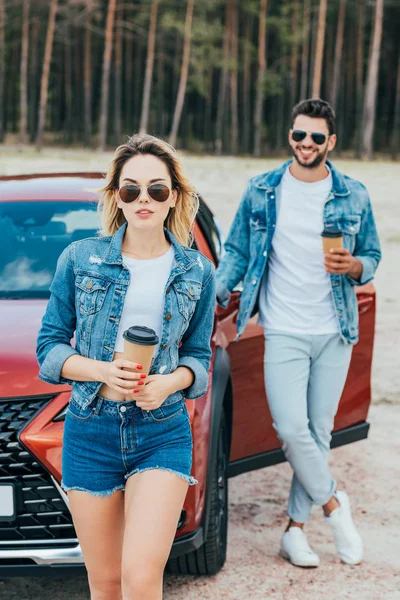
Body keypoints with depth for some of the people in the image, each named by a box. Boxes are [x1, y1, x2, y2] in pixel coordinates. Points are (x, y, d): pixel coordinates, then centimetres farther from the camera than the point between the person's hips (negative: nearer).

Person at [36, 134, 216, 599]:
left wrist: (169, 382, -12)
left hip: (163, 433, 0)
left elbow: (198, 355, 10)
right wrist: (103, 371, -17)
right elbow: (49, 346, 2)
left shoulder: (197, 272, 3)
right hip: (90, 432, 1)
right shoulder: (80, 259, -1)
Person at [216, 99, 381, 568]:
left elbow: (372, 256, 10)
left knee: (319, 431, 6)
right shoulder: (261, 191, 2)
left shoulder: (353, 196, 3)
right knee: (292, 430, -11)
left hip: (335, 334, 1)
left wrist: (353, 266, -13)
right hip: (284, 333, -1)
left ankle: (295, 528, 18)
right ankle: (333, 503, 14)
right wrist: (212, 296, -5)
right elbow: (237, 252, 8)